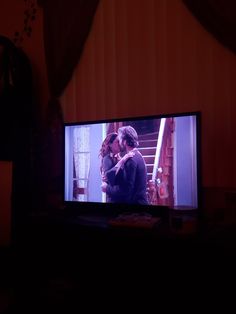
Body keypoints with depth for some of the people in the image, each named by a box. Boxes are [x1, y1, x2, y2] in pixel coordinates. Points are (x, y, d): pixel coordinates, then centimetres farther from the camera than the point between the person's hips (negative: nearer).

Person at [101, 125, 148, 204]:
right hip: (138, 201, 9)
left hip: (134, 201, -9)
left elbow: (125, 190, -25)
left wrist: (107, 188, -10)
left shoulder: (131, 160, -20)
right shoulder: (137, 156, 11)